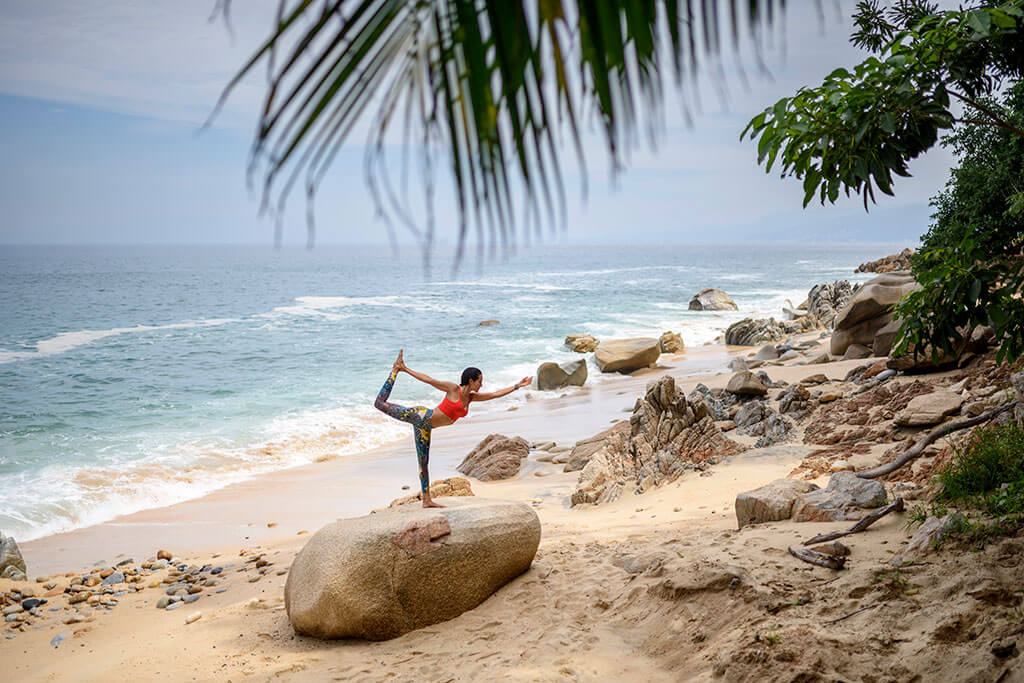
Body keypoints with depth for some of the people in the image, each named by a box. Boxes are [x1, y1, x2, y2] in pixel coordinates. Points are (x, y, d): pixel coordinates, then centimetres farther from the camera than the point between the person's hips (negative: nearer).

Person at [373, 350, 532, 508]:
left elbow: (495, 394, 11)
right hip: (420, 416, -7)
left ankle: (426, 500, 12)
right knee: (380, 403, -10)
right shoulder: (453, 389, -15)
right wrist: (405, 370, -14)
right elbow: (428, 380, -14)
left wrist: (517, 386, 10)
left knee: (423, 462, 10)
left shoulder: (471, 397, 6)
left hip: (425, 427, 7)